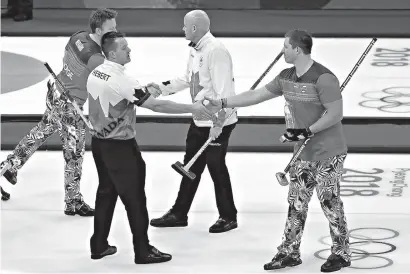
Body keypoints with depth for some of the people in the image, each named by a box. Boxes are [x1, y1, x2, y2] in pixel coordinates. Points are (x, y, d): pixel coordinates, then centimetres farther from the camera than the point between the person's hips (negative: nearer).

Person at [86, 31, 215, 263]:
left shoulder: (95, 74, 2)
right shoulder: (121, 80, -25)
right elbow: (156, 106, -25)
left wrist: (142, 92, 12)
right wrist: (192, 108, -21)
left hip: (100, 142, 8)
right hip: (120, 147, -8)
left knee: (106, 192, 18)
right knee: (134, 197, 2)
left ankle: (99, 245, 24)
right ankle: (143, 251, 9)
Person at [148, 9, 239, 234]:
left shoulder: (216, 51, -22)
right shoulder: (195, 50, 7)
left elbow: (223, 90, -24)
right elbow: (188, 79, 18)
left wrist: (218, 123, -25)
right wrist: (163, 88, 6)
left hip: (218, 122, -9)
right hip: (199, 120, 9)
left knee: (216, 167, 1)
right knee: (191, 165, 14)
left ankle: (228, 217, 15)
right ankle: (179, 214, 23)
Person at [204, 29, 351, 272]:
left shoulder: (323, 78, -21)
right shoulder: (287, 77, 5)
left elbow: (336, 114, -20)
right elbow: (258, 95, 11)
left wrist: (307, 131, -21)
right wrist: (223, 103, 9)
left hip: (329, 152, -8)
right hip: (304, 151, 8)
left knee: (329, 202, -2)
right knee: (296, 201, 9)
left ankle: (342, 253, 11)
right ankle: (290, 252, 16)